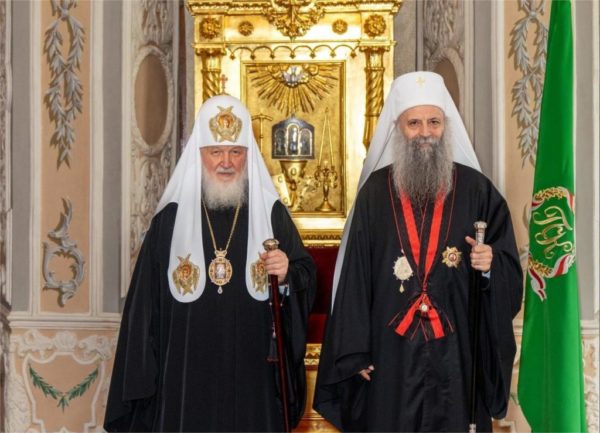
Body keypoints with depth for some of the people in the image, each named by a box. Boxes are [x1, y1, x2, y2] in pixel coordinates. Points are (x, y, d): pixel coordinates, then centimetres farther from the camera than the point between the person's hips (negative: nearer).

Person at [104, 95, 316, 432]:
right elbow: (145, 304, 3)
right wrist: (141, 380, 0)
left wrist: (287, 276, -17)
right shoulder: (171, 218, 3)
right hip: (185, 381, 0)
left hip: (253, 379, 1)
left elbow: (307, 278, 6)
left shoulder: (272, 214, 5)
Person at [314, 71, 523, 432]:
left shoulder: (476, 190, 2)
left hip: (456, 352, 0)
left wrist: (491, 265, -18)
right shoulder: (376, 191, 3)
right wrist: (355, 351, -4)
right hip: (390, 350, 0)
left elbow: (510, 271, 5)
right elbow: (355, 275, 0)